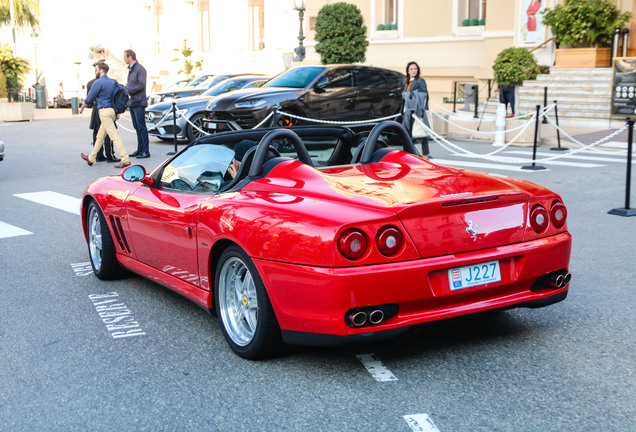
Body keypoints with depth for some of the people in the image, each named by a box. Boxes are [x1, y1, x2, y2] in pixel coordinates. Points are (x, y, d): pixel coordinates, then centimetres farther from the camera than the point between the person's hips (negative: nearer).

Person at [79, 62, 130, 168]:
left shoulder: (98, 83, -10)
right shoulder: (113, 82, 13)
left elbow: (89, 99, -4)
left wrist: (82, 108, 13)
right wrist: (117, 113, 23)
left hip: (104, 111, -9)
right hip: (112, 111, 9)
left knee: (114, 135, -13)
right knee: (100, 136, 17)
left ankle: (125, 159, -19)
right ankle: (91, 158, 27)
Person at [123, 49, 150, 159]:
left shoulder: (140, 69, -10)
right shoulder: (131, 69, 19)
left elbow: (141, 85, -17)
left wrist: (127, 90, -17)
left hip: (138, 102, -9)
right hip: (132, 102, 9)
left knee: (141, 127, -8)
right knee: (137, 127, 11)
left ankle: (145, 151, -6)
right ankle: (140, 149, 16)